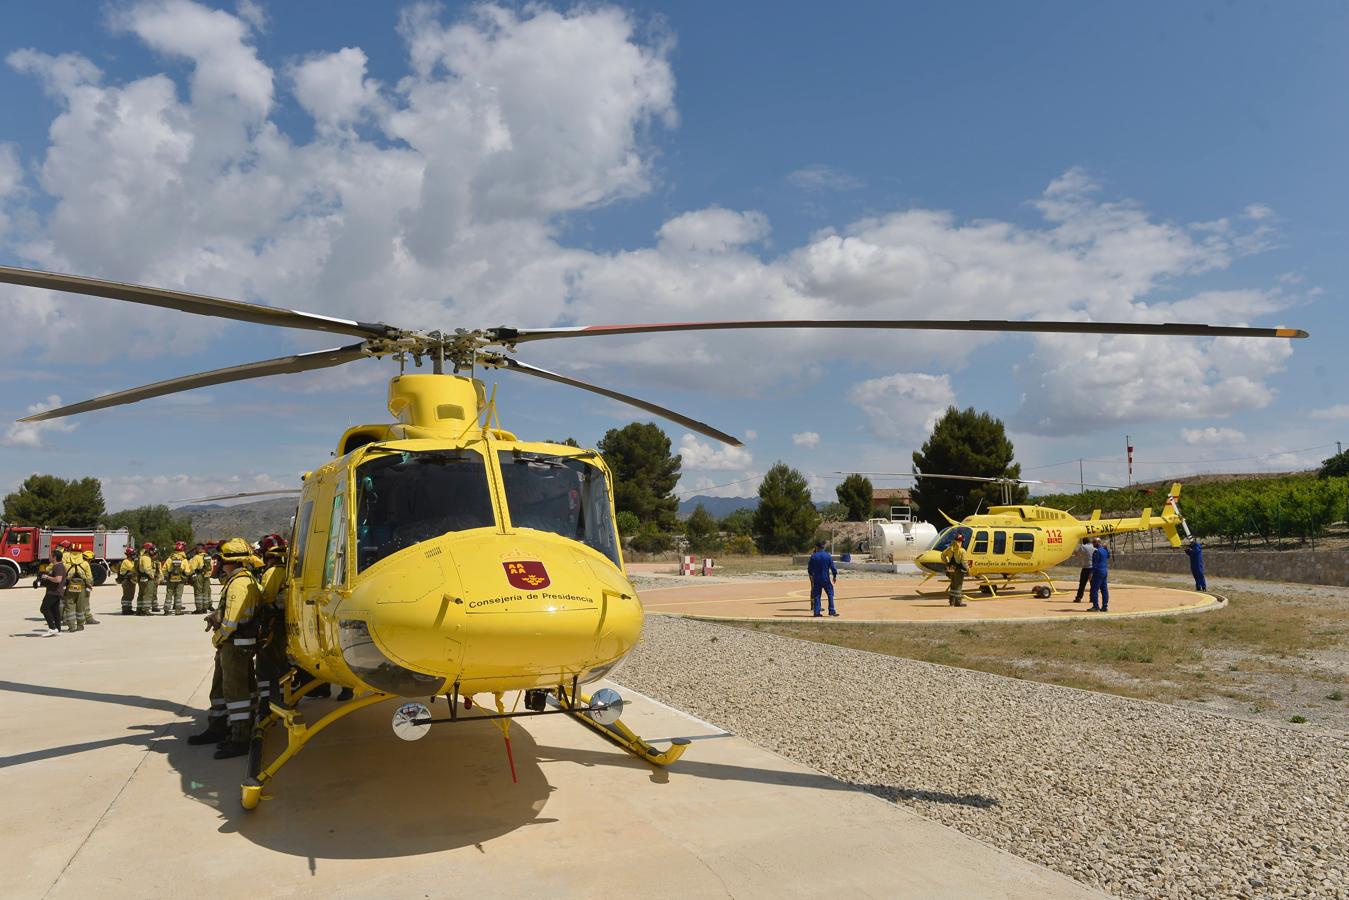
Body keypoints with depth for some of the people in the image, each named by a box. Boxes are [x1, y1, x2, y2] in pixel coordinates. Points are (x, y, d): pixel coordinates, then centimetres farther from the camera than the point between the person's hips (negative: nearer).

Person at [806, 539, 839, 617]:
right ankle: (832, 611, 2)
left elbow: (809, 568, 1)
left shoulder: (813, 556, -4)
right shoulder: (828, 556, -6)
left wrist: (811, 575, 19)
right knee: (830, 594, 7)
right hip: (826, 579, -1)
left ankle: (816, 612, 4)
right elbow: (833, 567, -5)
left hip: (816, 579, 1)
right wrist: (834, 576, 9)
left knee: (816, 595, 7)